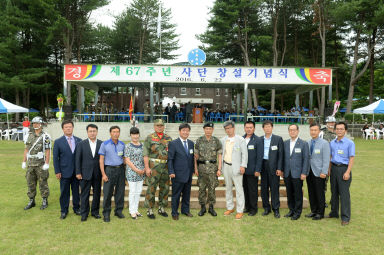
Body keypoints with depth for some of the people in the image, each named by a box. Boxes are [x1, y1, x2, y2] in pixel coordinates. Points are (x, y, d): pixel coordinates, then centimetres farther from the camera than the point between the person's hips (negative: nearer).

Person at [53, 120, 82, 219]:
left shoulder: (79, 141, 3)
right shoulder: (58, 142, -1)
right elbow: (55, 158, -1)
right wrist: (57, 171, -6)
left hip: (77, 171, 2)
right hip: (64, 172, -1)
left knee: (76, 191, 11)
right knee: (64, 192, 7)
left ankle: (76, 208, 26)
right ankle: (64, 211, 20)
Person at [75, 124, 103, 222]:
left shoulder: (102, 144, 1)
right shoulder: (81, 144, 0)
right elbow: (77, 159, 0)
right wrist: (78, 172, -5)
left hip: (97, 174, 1)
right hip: (85, 173, -1)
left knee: (97, 193, 10)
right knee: (84, 194, 6)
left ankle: (95, 211, 25)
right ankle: (84, 213, 18)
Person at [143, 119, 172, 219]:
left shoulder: (168, 138, 11)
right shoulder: (149, 138, -2)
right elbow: (145, 154, -6)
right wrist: (147, 168, -13)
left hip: (166, 166, 5)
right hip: (153, 166, -4)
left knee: (165, 188, 10)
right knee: (151, 188, -2)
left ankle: (162, 208, 24)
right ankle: (150, 210, 10)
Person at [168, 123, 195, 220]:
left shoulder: (191, 143, 10)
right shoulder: (173, 144, -6)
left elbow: (192, 158, 14)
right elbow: (170, 159, -7)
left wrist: (193, 170, 9)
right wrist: (171, 172, -13)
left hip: (189, 174, 5)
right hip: (178, 174, -5)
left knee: (187, 193, 15)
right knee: (176, 194, 3)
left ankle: (185, 210, 31)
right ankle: (174, 213, 17)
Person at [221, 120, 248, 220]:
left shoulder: (240, 140, -5)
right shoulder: (223, 140, 9)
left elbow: (244, 153, -6)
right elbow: (221, 152, 14)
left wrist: (243, 166, -14)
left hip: (236, 167, -5)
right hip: (226, 166, 5)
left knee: (239, 189, -4)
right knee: (228, 188, 13)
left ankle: (240, 211, 5)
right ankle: (230, 208, 26)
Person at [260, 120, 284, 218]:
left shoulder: (278, 139, 0)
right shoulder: (260, 140, 8)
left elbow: (281, 154, -2)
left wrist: (279, 168, -8)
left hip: (273, 166, -3)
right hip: (263, 166, 3)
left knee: (274, 188, 1)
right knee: (264, 188, 8)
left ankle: (276, 209, 11)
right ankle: (266, 208, 21)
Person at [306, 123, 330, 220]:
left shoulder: (324, 143, -6)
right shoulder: (307, 143, 9)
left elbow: (326, 159, -9)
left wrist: (324, 172, -15)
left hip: (319, 173, -5)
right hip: (309, 172, 5)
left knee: (320, 194, 3)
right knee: (311, 193, 12)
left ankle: (320, 213, 15)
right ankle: (313, 211, 25)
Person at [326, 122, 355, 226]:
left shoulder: (350, 143, -6)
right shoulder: (332, 143, 10)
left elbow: (351, 158, -9)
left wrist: (347, 172, -15)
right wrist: (329, 169, 9)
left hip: (344, 168, -5)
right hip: (334, 168, 5)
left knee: (344, 193, -3)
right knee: (334, 192, 12)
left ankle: (345, 217, 5)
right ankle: (334, 213, 24)